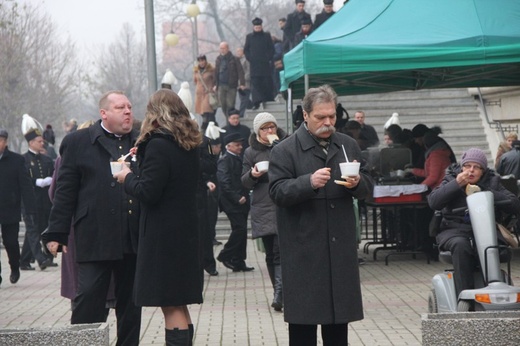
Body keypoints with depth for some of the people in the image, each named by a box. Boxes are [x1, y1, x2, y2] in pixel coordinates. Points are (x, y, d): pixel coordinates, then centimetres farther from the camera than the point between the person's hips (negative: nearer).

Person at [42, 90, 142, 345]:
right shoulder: (78, 142, 3)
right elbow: (65, 191, 0)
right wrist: (57, 233, -4)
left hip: (134, 238, 3)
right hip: (94, 237, -3)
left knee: (130, 303, 11)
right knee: (88, 301, -3)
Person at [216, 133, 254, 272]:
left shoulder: (238, 159, 18)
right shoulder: (225, 160, -9)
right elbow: (224, 182, -18)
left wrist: (244, 196, 9)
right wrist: (237, 198, -20)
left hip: (241, 202, 9)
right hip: (232, 203, -9)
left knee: (241, 231, 8)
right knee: (240, 228, -15)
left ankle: (238, 262, 12)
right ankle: (225, 256, -3)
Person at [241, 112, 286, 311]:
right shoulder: (251, 152, 11)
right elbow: (244, 183, 12)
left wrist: (276, 144, -13)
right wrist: (252, 175, -10)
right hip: (263, 209, 3)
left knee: (280, 251, -15)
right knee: (271, 253, 7)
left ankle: (279, 292, -22)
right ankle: (279, 292, 16)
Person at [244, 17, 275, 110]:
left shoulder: (267, 36, 7)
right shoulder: (249, 37, 9)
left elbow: (272, 49, 7)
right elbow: (246, 50, 12)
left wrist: (268, 58, -4)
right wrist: (250, 59, -2)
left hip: (265, 64, 0)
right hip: (254, 65, 0)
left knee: (267, 83, 0)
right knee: (255, 83, -7)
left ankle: (268, 101, 9)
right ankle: (256, 103, -12)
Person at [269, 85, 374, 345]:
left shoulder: (348, 145, 11)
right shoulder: (285, 150, -4)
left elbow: (367, 188, 14)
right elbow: (277, 192, -12)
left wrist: (358, 183, -10)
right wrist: (309, 182, -26)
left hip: (341, 245, 4)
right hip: (303, 250, -4)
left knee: (339, 314, 10)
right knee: (303, 316, -2)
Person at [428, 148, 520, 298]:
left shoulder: (492, 182, 12)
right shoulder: (451, 180, 11)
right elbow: (433, 202, -6)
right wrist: (456, 184, -13)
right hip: (454, 230, -1)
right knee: (461, 245, -36)